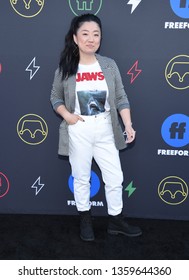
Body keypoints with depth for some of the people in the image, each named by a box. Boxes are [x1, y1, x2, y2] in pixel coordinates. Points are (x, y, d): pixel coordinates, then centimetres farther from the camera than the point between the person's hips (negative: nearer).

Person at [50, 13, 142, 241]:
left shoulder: (110, 65, -1)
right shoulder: (65, 68, -4)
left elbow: (121, 98, 0)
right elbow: (55, 97, 6)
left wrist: (128, 125, -8)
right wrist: (66, 115, -12)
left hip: (105, 130, 2)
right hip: (78, 132, -1)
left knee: (115, 178, 8)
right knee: (81, 178, 12)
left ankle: (116, 220, 29)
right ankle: (85, 219, 33)